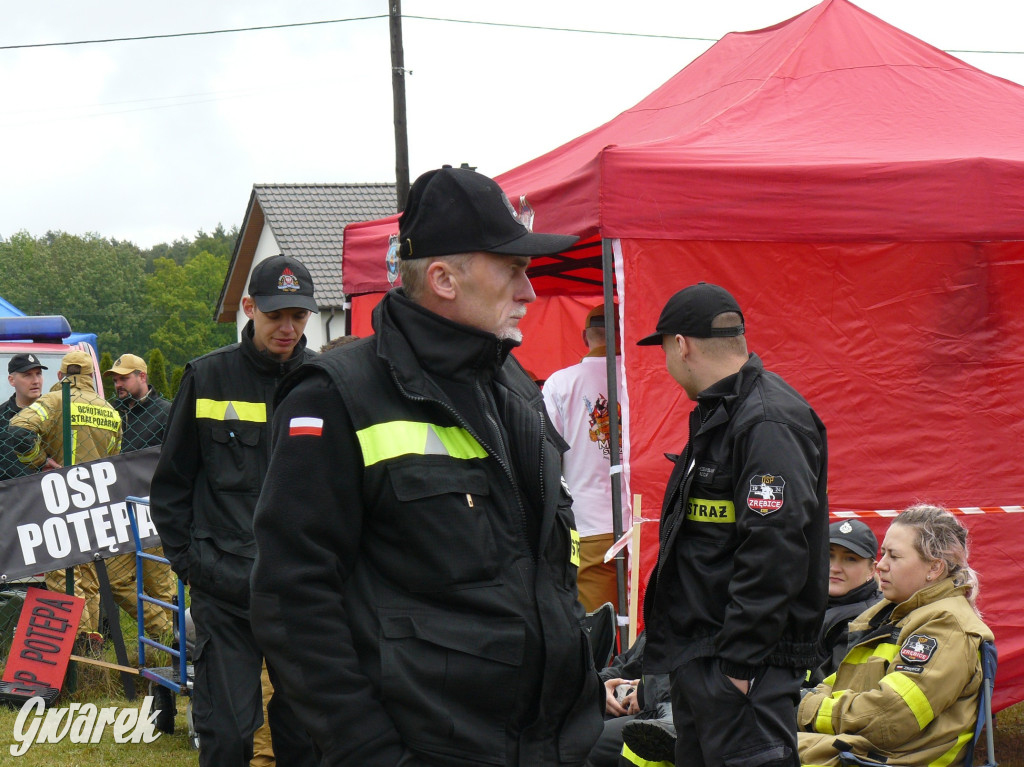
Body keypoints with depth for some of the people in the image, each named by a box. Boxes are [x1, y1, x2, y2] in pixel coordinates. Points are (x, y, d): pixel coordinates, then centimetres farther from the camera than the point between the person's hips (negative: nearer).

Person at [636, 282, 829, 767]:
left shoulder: (770, 422, -18)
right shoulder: (717, 414, 15)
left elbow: (775, 551, -25)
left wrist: (738, 662, -24)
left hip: (743, 667, -11)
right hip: (697, 655, 11)